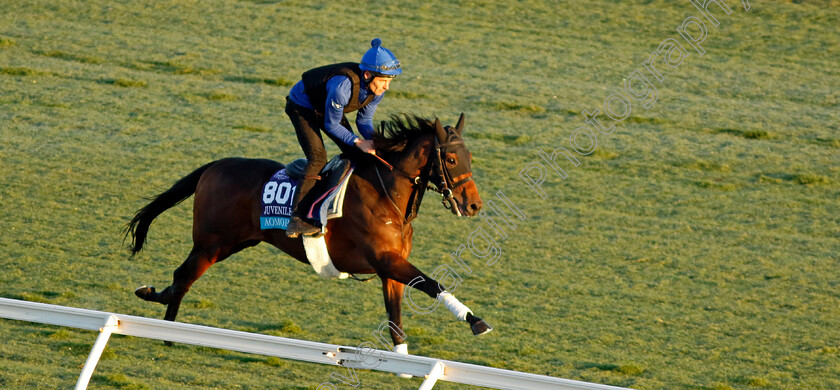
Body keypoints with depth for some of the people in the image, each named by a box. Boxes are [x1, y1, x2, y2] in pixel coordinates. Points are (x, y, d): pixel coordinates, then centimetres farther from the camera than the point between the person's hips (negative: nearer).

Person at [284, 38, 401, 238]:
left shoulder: (378, 88, -19)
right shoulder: (342, 86, -42)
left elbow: (364, 119, -4)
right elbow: (331, 125, -29)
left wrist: (372, 140, -21)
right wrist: (358, 142, -34)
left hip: (326, 107, 8)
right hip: (301, 106, -8)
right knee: (317, 158, -21)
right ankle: (296, 220, -23)